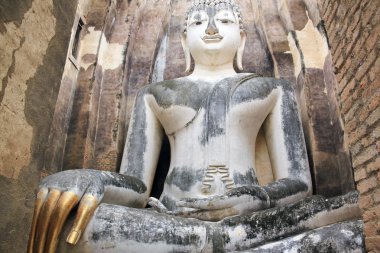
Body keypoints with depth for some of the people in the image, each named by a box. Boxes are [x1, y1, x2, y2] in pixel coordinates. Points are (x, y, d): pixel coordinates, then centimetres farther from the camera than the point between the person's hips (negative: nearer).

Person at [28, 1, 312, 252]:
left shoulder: (272, 90, 17)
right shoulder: (155, 95, 19)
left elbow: (300, 185, 9)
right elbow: (136, 189, 9)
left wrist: (251, 202, -14)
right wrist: (90, 181, -15)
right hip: (169, 225, 2)